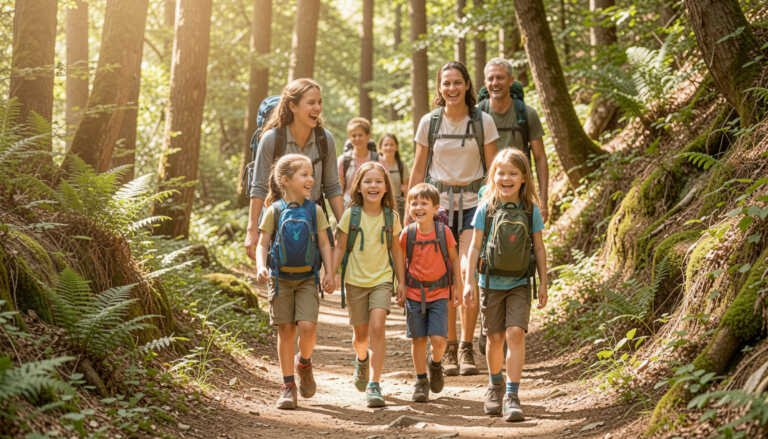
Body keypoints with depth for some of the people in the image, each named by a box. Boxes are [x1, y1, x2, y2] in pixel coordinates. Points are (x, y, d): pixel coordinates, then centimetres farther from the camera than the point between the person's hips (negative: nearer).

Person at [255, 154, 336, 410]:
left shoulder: (314, 211, 2)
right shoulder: (275, 211, -3)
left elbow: (324, 244, 6)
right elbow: (263, 244, -1)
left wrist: (330, 273, -2)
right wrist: (260, 267, -19)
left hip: (307, 277, 1)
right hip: (281, 278, -1)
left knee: (308, 326, -15)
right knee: (286, 330, 3)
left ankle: (304, 362, 18)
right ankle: (288, 386, 12)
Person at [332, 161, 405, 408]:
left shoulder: (391, 217, 0)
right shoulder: (351, 215, -5)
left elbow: (396, 250, 9)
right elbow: (340, 247, 0)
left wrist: (401, 280, 11)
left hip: (382, 279, 0)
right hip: (355, 280, 0)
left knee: (377, 327, -18)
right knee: (360, 334, 9)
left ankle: (374, 384, -15)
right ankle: (361, 359, 46)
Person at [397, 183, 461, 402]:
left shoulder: (444, 232, -6)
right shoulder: (407, 234, -4)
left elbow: (454, 259, 5)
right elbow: (401, 261, 8)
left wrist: (456, 287, 6)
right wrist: (400, 286, 4)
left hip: (439, 292, -1)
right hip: (414, 293, 1)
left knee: (438, 338, -10)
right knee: (418, 339, 5)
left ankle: (436, 363, 23)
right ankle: (421, 381, 18)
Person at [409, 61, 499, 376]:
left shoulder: (483, 122, 1)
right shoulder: (429, 122, 3)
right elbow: (418, 170, 10)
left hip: (473, 204, -1)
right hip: (438, 205, 1)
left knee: (468, 273, -14)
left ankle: (467, 348, -3)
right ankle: (449, 350, 11)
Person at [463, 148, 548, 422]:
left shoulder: (530, 209, -1)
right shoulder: (486, 208, -3)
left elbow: (539, 248, 5)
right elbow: (475, 246, 1)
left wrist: (544, 283, 4)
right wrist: (469, 281, -2)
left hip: (519, 283, 0)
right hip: (491, 283, 1)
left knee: (515, 333, -14)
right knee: (495, 337, 10)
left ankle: (512, 395, -12)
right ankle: (495, 387, 33)